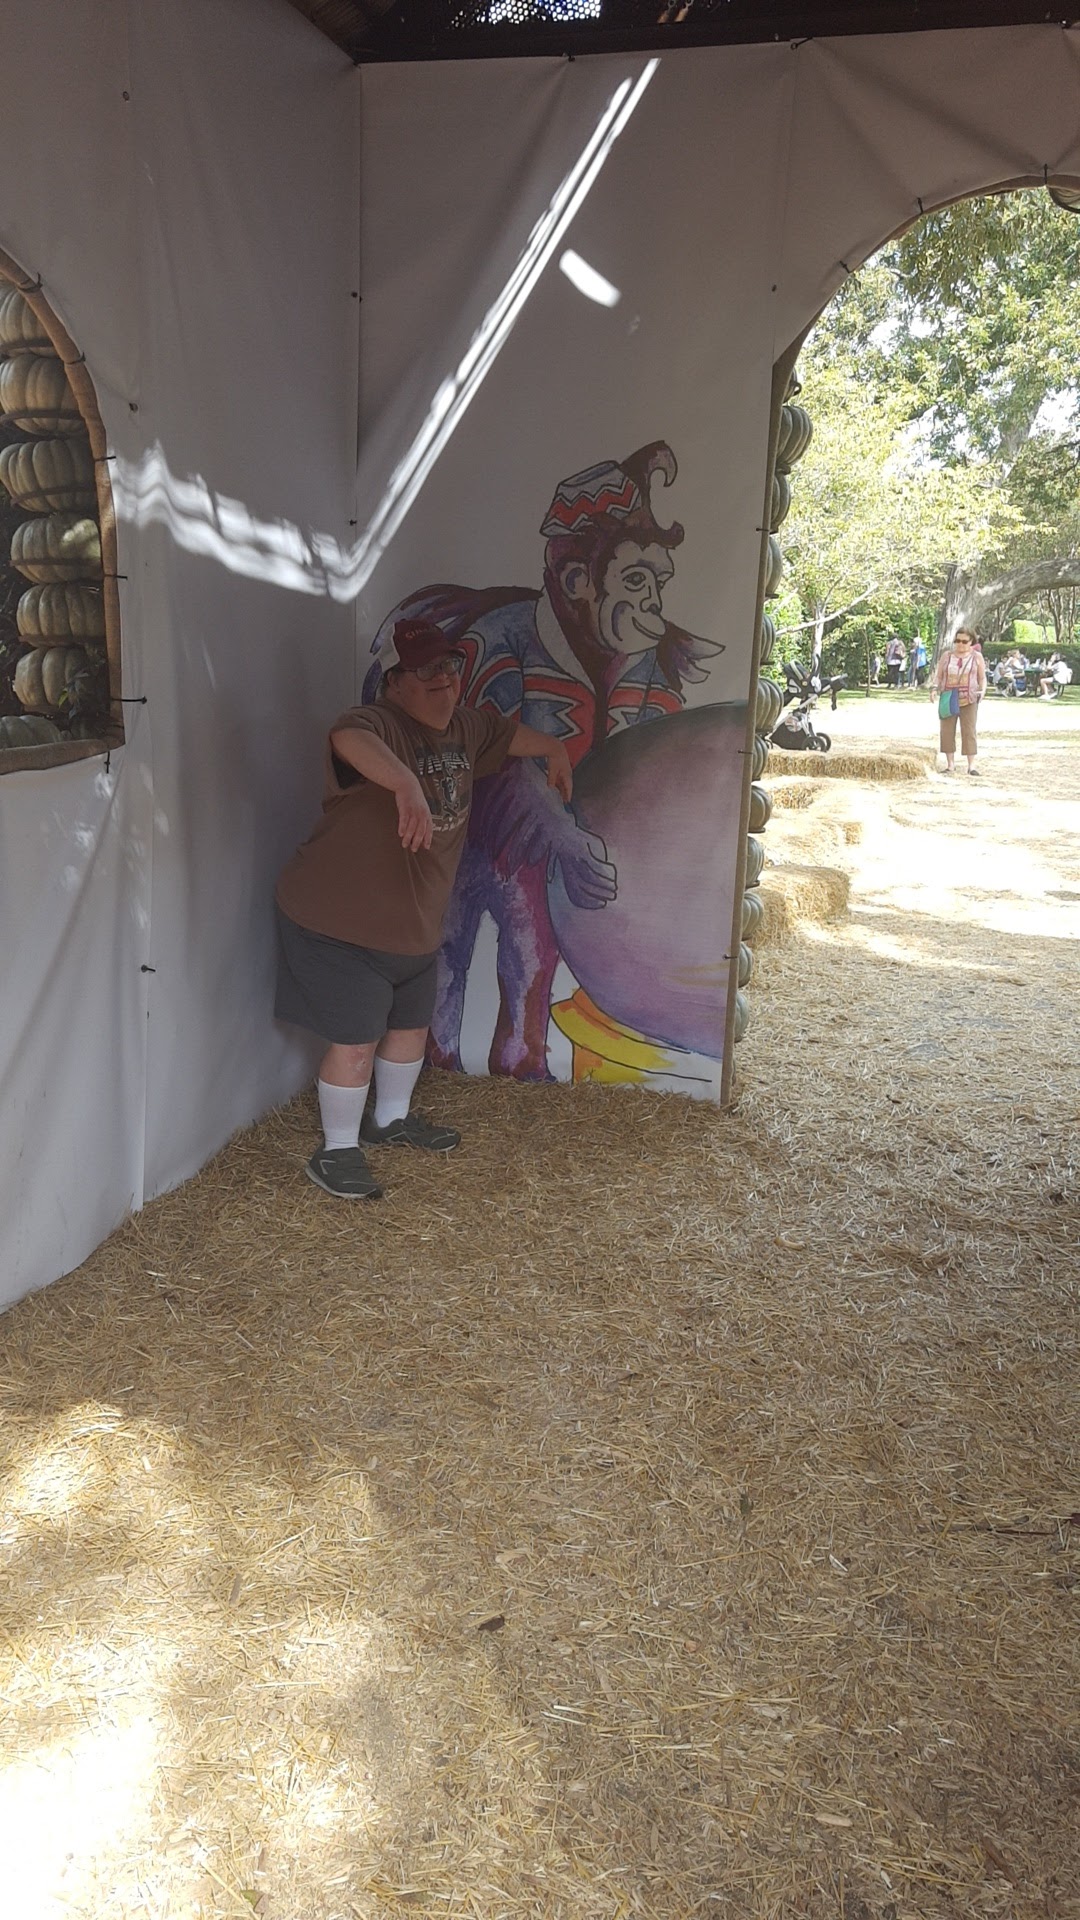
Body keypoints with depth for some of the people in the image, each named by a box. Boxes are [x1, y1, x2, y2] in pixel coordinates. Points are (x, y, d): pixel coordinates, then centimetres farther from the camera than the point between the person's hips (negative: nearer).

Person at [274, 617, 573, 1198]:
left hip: (413, 923, 9)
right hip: (339, 921, -9)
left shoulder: (464, 728, 3)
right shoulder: (380, 723, -25)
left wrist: (553, 749, 38)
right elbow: (350, 738, -50)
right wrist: (407, 785, -66)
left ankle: (392, 1118, 45)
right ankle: (336, 1151, 14)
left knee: (411, 1022, 22)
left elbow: (506, 733, 25)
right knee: (356, 1041, -5)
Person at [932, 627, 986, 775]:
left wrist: (982, 690, -9)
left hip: (969, 700, -2)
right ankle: (950, 762, 10)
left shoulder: (977, 657, 6)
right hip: (948, 699, 2)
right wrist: (935, 687, -7)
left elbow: (982, 678, 8)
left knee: (969, 731, -3)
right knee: (946, 731, 1)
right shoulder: (947, 655, 8)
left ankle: (971, 764, -2)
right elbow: (938, 675, 10)